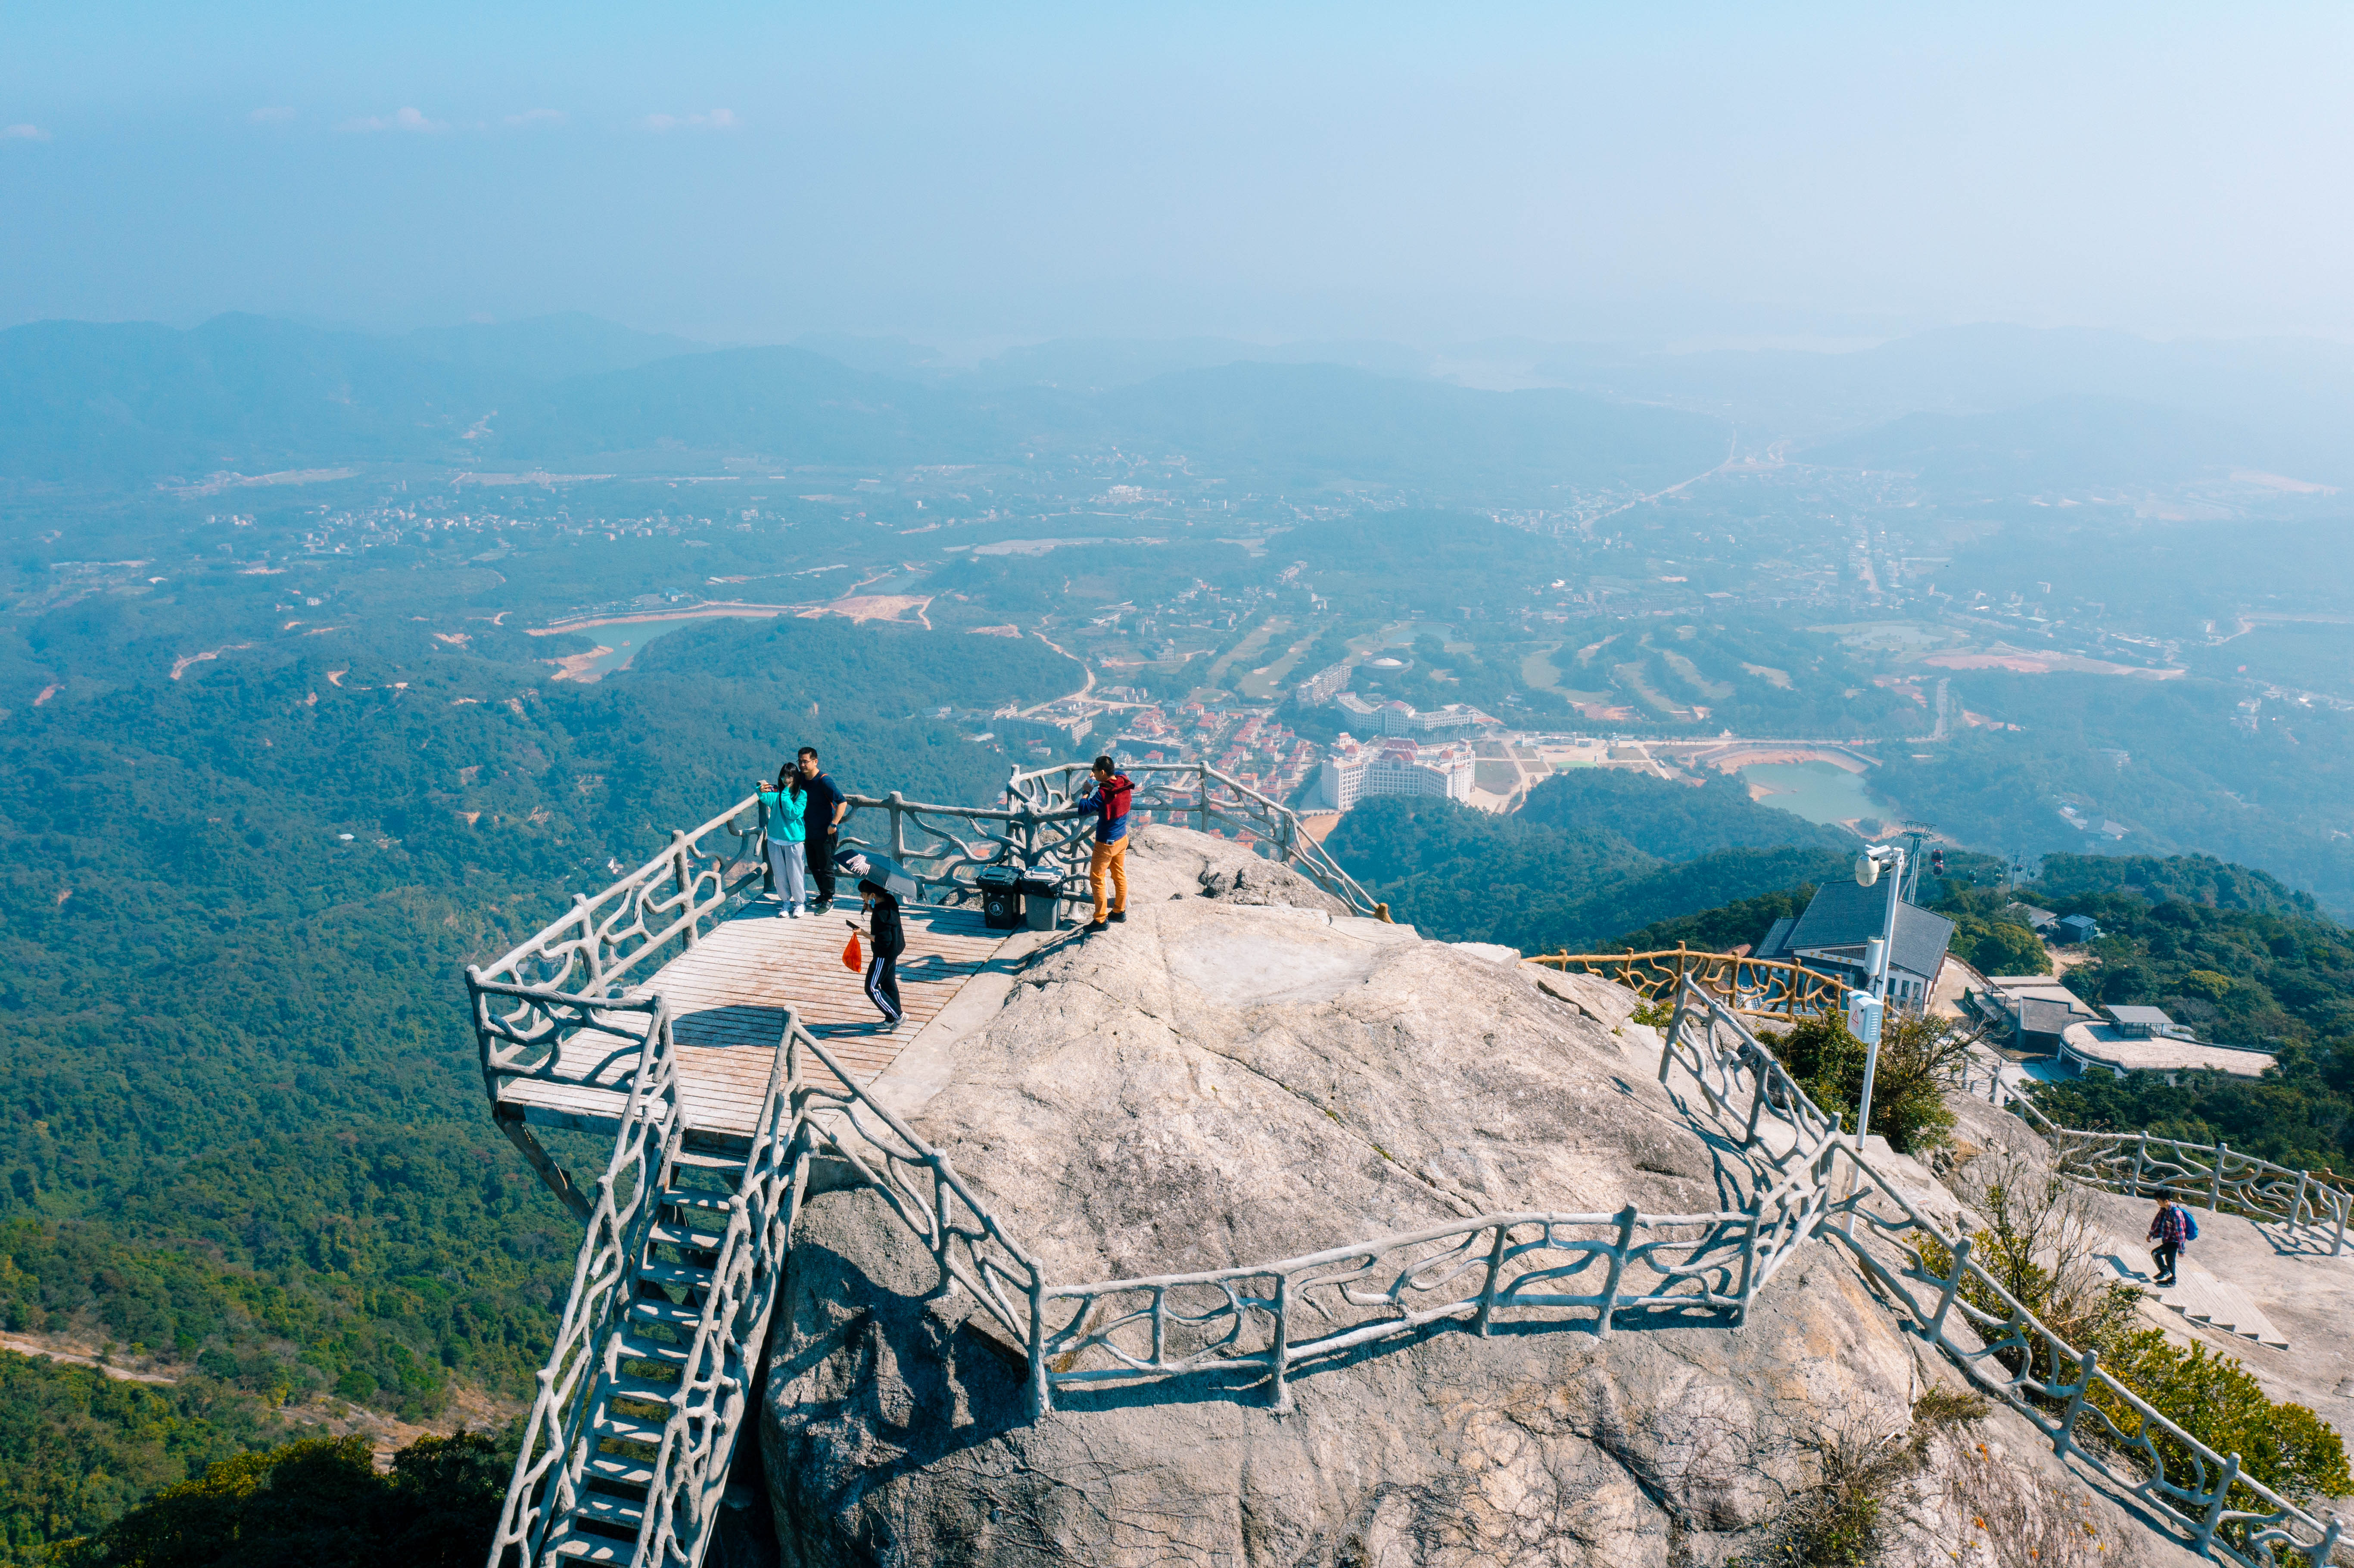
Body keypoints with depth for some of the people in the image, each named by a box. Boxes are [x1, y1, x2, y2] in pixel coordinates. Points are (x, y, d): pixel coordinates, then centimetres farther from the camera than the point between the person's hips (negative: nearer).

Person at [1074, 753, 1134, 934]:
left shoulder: (1103, 793, -28)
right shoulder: (1125, 784, -5)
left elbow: (1084, 808, -32)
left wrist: (1087, 793, -13)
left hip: (1107, 843, -8)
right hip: (1122, 838, 8)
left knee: (1097, 879, 4)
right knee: (1120, 875, 21)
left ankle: (1101, 919, 7)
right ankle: (1120, 911, 34)